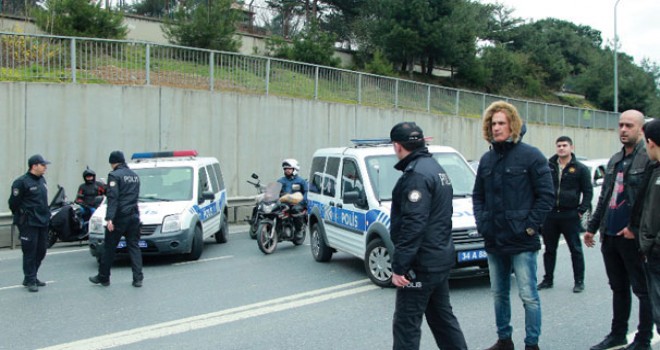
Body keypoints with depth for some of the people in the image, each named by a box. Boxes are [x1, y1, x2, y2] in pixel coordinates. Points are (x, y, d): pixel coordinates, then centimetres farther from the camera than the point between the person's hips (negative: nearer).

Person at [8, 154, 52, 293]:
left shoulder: (42, 180, 13)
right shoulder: (22, 182, -12)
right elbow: (13, 202, -9)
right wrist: (21, 218, -1)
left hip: (43, 223, 8)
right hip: (29, 224, -8)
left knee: (41, 251, 12)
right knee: (30, 252, -3)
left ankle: (32, 277, 25)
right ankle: (30, 281, 5)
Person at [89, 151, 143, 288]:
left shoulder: (114, 175, -9)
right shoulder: (135, 175, 14)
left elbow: (112, 198, -17)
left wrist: (109, 218, -21)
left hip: (119, 217, -6)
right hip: (134, 216, 6)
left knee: (109, 248, 6)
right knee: (134, 247, 7)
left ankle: (103, 277, 16)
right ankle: (138, 278, 2)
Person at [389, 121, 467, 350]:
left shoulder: (416, 174, -18)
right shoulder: (435, 168, 14)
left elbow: (413, 224, -25)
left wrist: (399, 266, -23)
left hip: (421, 263, -10)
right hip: (440, 258, 10)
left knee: (406, 323, -3)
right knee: (442, 315, 19)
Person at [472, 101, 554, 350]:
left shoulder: (531, 156, -7)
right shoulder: (487, 159, 11)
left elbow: (546, 195, -9)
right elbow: (478, 195, 18)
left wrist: (530, 225, -12)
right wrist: (481, 222, 6)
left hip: (522, 242, -6)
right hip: (494, 241, 6)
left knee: (528, 295, -1)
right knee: (499, 294, 15)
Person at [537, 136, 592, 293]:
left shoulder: (580, 169, 0)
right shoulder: (548, 166, 7)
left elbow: (588, 191, 2)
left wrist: (582, 210, -7)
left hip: (570, 215, -3)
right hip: (550, 215, 3)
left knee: (575, 249, 4)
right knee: (549, 249, 11)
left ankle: (579, 281, 13)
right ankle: (548, 279, 21)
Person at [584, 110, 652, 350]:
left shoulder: (649, 158, -9)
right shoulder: (615, 160, 16)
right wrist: (592, 227, 18)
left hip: (633, 237, -7)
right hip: (610, 236, 7)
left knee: (643, 290, 4)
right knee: (618, 289, 16)